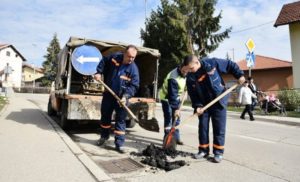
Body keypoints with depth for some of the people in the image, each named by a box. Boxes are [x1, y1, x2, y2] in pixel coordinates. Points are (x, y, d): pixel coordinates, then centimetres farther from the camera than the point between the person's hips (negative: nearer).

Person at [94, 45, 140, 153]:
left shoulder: (133, 69, -15)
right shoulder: (114, 57, -9)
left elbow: (134, 86, -16)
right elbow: (103, 62, 11)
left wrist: (126, 96, -30)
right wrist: (99, 72, -1)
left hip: (121, 98, -3)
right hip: (108, 94, 3)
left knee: (120, 120, 0)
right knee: (105, 116, 17)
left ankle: (119, 144, 9)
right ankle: (104, 136, 41)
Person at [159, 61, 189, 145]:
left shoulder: (184, 73, -8)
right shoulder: (173, 78, -34)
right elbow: (172, 95, -36)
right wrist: (176, 108, -37)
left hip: (176, 96, 8)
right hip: (167, 97, -8)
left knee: (176, 118, 9)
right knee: (168, 118, -11)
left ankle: (176, 138, 18)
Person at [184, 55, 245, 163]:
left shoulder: (212, 63, -17)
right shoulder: (190, 77, -9)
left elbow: (230, 65, -4)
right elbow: (192, 94, -5)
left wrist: (239, 75, -11)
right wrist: (197, 106, -17)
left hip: (218, 102, -2)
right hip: (203, 104, 3)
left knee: (219, 128, 1)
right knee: (203, 127, 6)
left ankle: (218, 152, 13)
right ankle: (203, 150, 20)